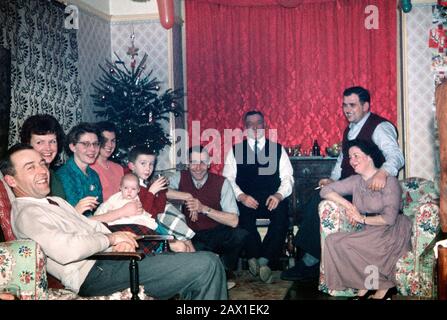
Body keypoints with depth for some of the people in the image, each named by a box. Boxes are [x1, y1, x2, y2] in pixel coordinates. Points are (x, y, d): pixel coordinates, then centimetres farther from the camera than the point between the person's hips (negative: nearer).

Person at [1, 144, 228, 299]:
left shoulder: (56, 201, 24)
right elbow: (66, 250, -25)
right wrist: (110, 239, -11)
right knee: (207, 265, -18)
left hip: (108, 259, 11)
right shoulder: (27, 213, -9)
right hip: (94, 274, -11)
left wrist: (120, 242, 1)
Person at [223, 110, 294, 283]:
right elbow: (228, 179, 6)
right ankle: (255, 257, -17)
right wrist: (241, 196, -12)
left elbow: (287, 178, 10)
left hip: (273, 200, 1)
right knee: (243, 214, -35)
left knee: (282, 213, -33)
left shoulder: (277, 148, 16)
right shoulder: (235, 150, 15)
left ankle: (263, 259, -22)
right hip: (246, 201, 0)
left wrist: (279, 195, -11)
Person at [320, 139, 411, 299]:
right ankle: (365, 286, -13)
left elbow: (389, 218, -17)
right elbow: (325, 191, 7)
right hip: (370, 233, 6)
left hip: (393, 233, -6)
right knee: (332, 241, -18)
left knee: (341, 243, -25)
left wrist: (362, 218, -8)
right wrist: (347, 205, -6)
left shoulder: (388, 181, -9)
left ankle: (382, 286, -12)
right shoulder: (355, 181, 10)